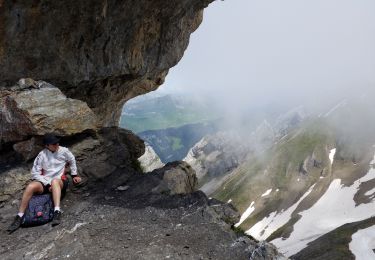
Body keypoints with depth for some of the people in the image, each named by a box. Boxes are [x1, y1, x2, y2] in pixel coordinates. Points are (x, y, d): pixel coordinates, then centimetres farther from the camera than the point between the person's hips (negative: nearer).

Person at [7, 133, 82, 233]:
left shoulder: (64, 151, -2)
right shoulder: (42, 155, -4)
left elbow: (72, 160, 19)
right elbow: (35, 173, -4)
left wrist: (74, 175, 21)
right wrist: (48, 184, -14)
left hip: (60, 181, -1)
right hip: (45, 182, 1)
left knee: (55, 181, -38)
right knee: (31, 186, -30)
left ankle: (57, 212, -48)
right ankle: (19, 217, -21)